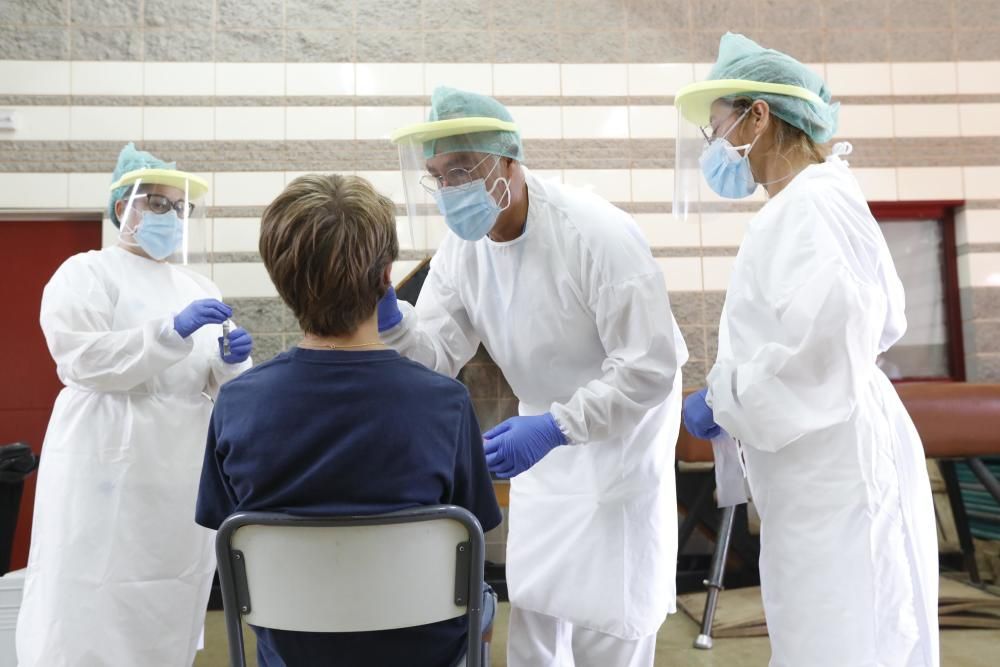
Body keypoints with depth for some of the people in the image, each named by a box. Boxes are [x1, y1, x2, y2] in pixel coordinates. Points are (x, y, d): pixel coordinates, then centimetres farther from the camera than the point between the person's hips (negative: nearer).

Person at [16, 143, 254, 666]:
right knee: (97, 609, -1)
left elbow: (218, 381, 13)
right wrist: (173, 330, -22)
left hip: (186, 475, 5)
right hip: (112, 469, -5)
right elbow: (84, 359, -14)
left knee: (170, 612, 12)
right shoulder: (86, 272, 1)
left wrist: (231, 361, -10)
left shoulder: (199, 286, 16)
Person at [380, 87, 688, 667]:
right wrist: (389, 320, -31)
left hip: (622, 426, -5)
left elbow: (651, 366, -29)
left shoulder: (599, 235, -28)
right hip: (548, 427, 6)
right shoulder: (462, 249, -8)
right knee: (531, 603, 15)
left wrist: (554, 429, -37)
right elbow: (438, 353, -11)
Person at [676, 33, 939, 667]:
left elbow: (824, 330, -30)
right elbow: (882, 322, 22)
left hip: (836, 471, -10)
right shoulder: (816, 201, 15)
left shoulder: (809, 202, -15)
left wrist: (722, 400, -16)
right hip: (819, 472, 10)